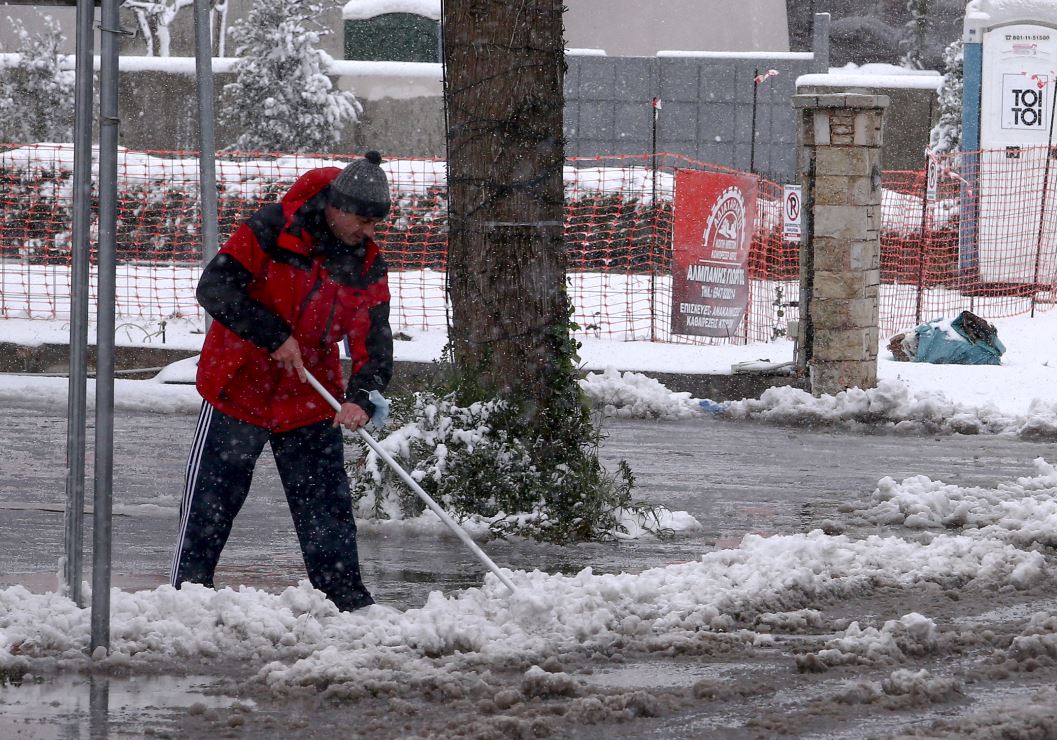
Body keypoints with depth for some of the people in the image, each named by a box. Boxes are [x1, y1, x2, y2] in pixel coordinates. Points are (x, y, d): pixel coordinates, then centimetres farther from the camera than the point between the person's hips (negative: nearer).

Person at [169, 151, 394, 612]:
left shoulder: (367, 264, -4)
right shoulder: (270, 231, -18)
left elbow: (374, 343, -7)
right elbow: (214, 288, -22)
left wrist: (362, 397, -26)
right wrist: (273, 335, -27)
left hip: (310, 401, 4)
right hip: (239, 385, -4)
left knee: (327, 505, 4)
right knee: (210, 503, 3)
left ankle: (347, 599, 12)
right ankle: (187, 588, 14)